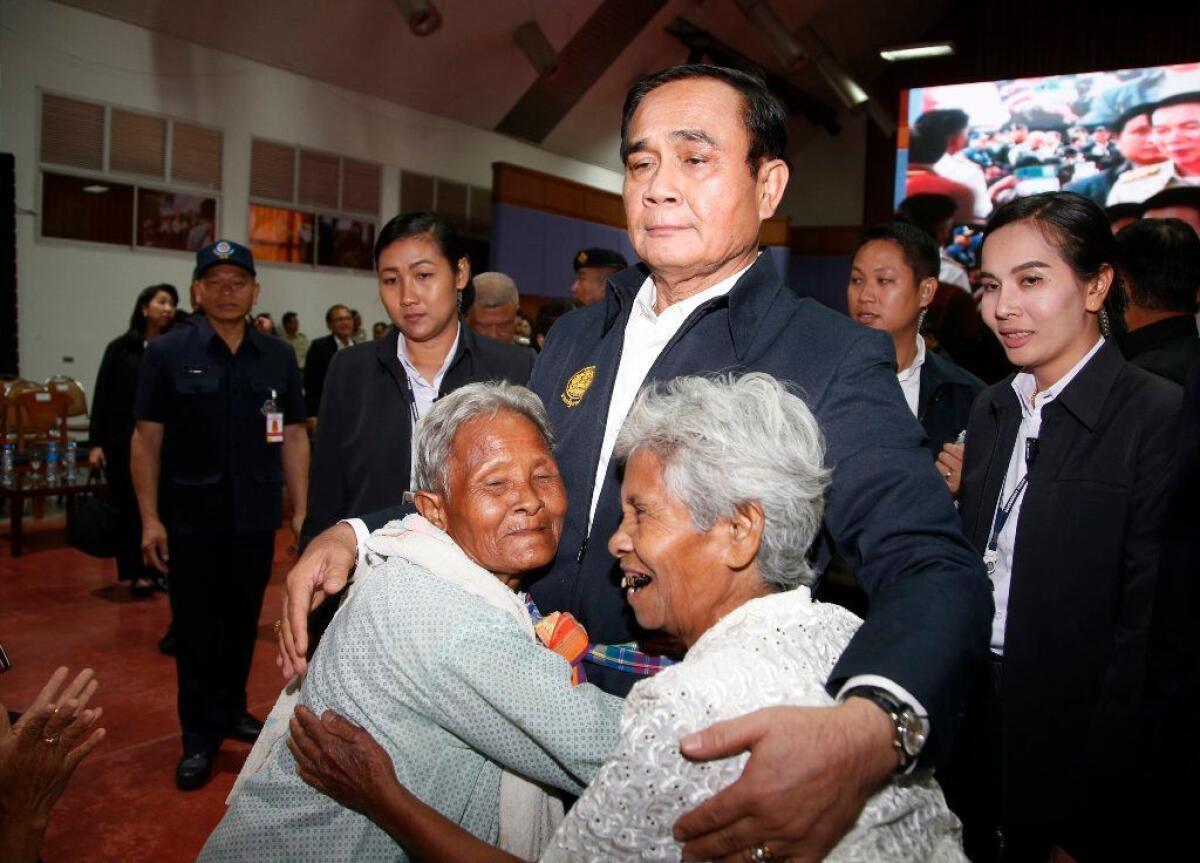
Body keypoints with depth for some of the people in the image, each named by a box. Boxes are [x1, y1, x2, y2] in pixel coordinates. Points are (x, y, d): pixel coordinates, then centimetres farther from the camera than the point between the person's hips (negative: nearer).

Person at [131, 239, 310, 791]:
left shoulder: (278, 357, 4)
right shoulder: (167, 354, -3)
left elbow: (293, 436, 6)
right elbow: (147, 439, -3)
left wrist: (301, 509, 2)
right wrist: (150, 518, -8)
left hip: (256, 518, 2)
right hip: (190, 520, -2)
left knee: (243, 622, 14)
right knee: (196, 628, 6)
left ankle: (232, 710, 34)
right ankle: (200, 736, 19)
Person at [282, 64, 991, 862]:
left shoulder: (834, 361, -14)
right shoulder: (577, 337, 5)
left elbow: (934, 567, -24)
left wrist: (870, 728, -44)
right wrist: (357, 534, -3)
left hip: (700, 780, -5)